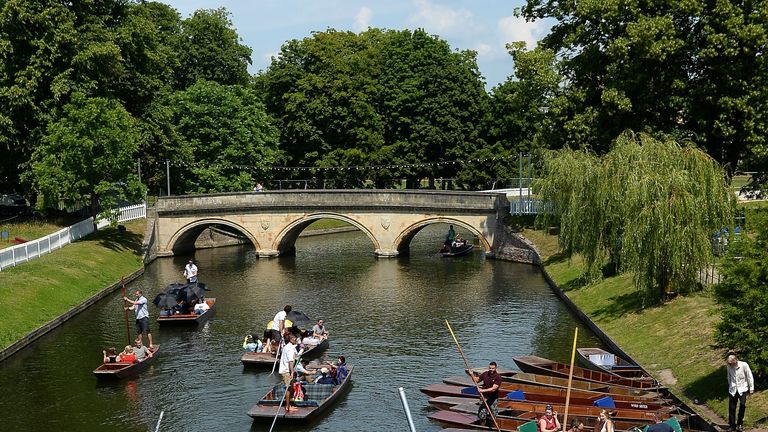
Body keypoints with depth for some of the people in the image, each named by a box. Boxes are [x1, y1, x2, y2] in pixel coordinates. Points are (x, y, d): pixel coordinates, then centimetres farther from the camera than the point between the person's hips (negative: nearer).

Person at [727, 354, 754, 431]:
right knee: (731, 408, 1)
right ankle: (732, 425, 10)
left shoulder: (744, 365, -12)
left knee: (742, 406, -5)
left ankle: (740, 424, 11)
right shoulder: (729, 367, -3)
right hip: (733, 390, 2)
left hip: (742, 389, -2)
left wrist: (751, 388, -1)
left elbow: (749, 377, -4)